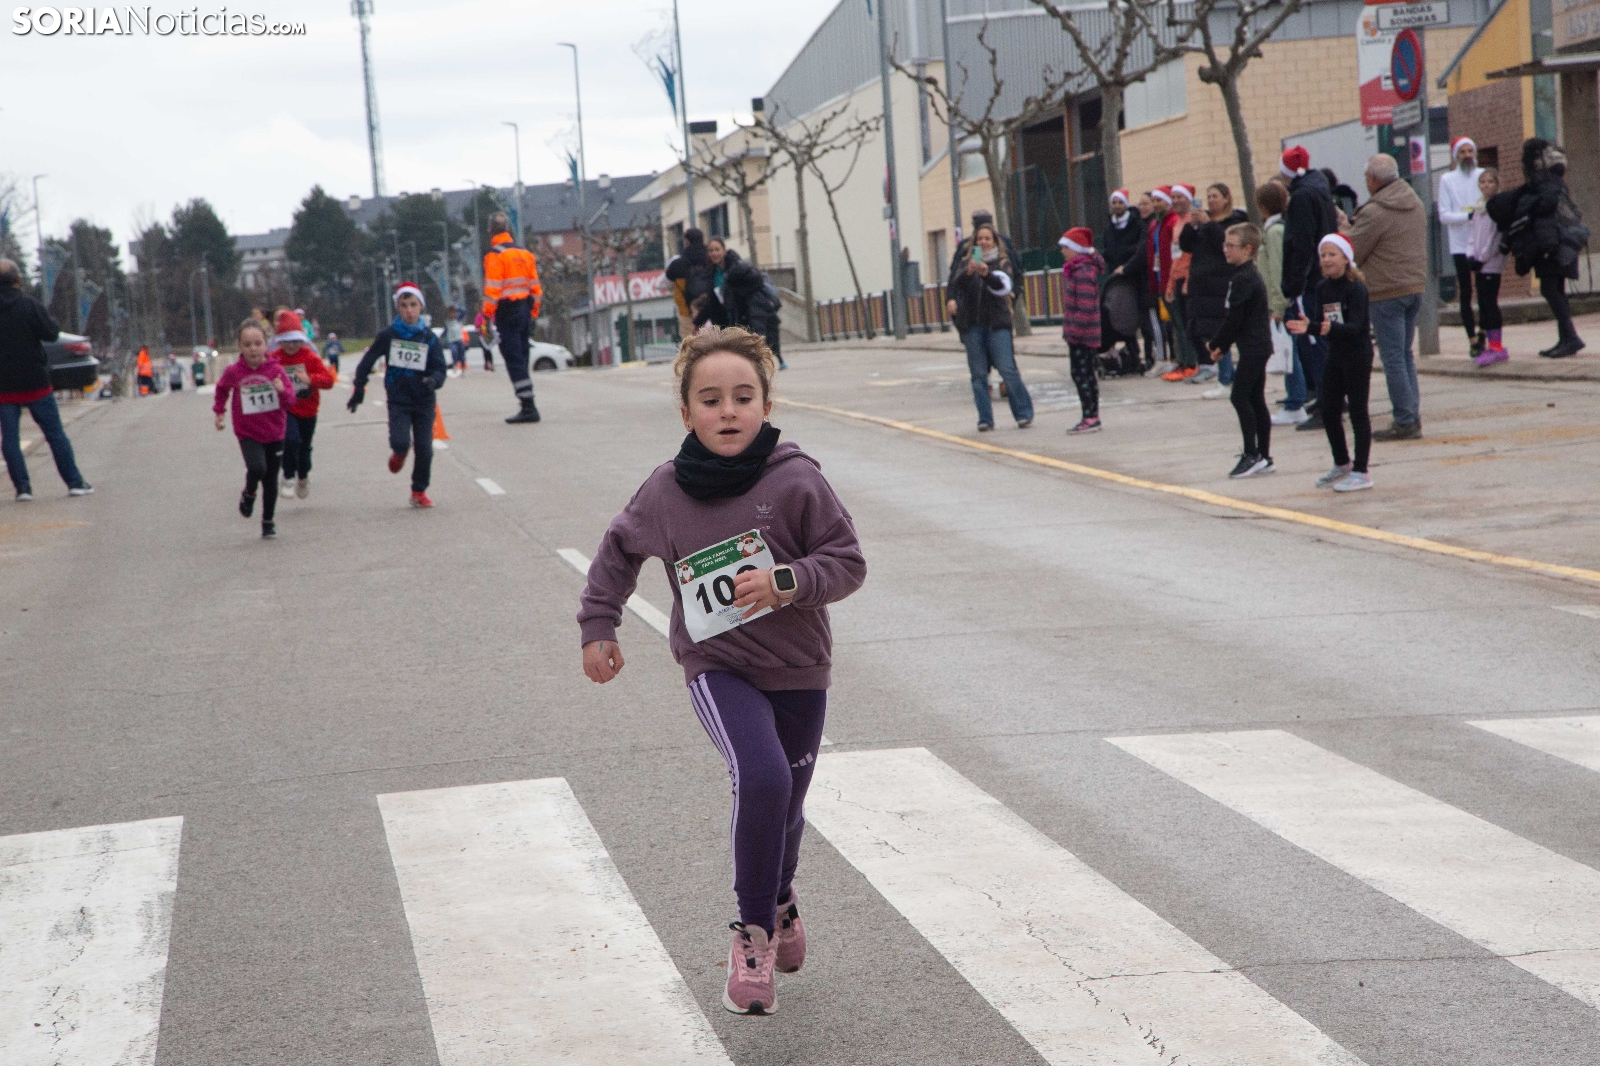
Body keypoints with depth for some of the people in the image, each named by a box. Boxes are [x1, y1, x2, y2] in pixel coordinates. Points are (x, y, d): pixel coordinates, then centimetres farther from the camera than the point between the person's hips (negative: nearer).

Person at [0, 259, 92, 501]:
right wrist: (51, 322, 8)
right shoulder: (29, 304, -9)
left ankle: (22, 487, 0)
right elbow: (51, 333, -11)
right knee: (55, 433, 6)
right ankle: (75, 483, 8)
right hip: (35, 381, -1)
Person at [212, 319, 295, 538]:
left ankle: (268, 522, 28)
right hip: (248, 434, -2)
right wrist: (219, 411, 10)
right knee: (257, 468, -27)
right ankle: (249, 494, 6)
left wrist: (282, 391, -28)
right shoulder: (234, 372, -8)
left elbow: (291, 399, -8)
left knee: (271, 481, 10)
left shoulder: (276, 369, -9)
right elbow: (222, 388, 15)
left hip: (274, 434, 2)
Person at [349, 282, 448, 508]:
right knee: (401, 442, -19)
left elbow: (440, 368, -3)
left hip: (424, 401, 1)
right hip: (398, 401, -1)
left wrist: (434, 380, -25)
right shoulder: (388, 335, -3)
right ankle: (399, 453, 18)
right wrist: (359, 389, 9)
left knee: (424, 448, -1)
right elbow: (367, 361, 7)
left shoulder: (429, 338, -2)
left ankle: (419, 491, 17)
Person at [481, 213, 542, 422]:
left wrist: (487, 314, -12)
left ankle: (528, 407, -13)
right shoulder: (525, 253, 13)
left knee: (514, 359, -7)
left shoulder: (495, 255, -9)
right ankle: (528, 407, 15)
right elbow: (536, 287, 14)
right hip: (525, 309, 7)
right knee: (521, 359, 14)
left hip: (507, 311, -7)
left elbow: (492, 288, -16)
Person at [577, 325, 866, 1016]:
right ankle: (754, 930, -8)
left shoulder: (795, 480, -14)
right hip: (717, 666, -1)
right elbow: (619, 552, 13)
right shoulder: (666, 492, -6)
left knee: (786, 803, 15)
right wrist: (597, 627, 11)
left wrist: (786, 582, -24)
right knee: (762, 779, -26)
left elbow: (847, 561, -8)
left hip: (798, 667, 1)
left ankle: (778, 896, 51)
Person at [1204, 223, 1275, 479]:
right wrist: (1222, 346, 18)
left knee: (1240, 397, -9)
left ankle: (1252, 454, -10)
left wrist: (1215, 343, -5)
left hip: (1252, 348, -10)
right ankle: (1264, 458, 13)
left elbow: (1234, 318, -17)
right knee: (1256, 400, 11)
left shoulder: (1242, 279, -16)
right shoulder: (1252, 275, 16)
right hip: (1260, 346, 10)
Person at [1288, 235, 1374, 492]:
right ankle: (1342, 464, 28)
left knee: (1358, 412, -2)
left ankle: (1360, 472, 4)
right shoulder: (1322, 289, 4)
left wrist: (1331, 328, -41)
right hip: (1335, 355, 7)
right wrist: (1308, 326, -20)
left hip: (1358, 355, -7)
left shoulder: (1355, 288, -16)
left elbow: (1355, 327, -23)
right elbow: (1320, 322, 1)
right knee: (1328, 410, 10)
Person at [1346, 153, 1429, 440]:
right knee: (1405, 354, 15)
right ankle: (1413, 416, 15)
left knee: (1393, 357, -3)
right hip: (1415, 286, 8)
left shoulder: (1375, 213, -16)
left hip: (1386, 291, -8)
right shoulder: (1415, 203, 10)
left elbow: (1350, 252, -12)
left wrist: (1346, 230, 9)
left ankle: (1405, 421, -3)